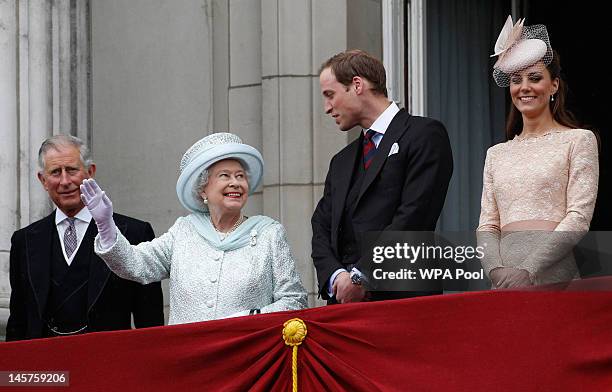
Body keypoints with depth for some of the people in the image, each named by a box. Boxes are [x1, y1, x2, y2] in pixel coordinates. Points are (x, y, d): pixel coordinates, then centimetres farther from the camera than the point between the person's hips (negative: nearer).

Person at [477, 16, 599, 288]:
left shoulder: (578, 141, 4)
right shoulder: (497, 154, 17)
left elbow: (579, 217, -5)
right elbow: (487, 224, 12)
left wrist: (528, 270, -14)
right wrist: (496, 270, -9)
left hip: (553, 274, -3)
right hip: (505, 283, 4)